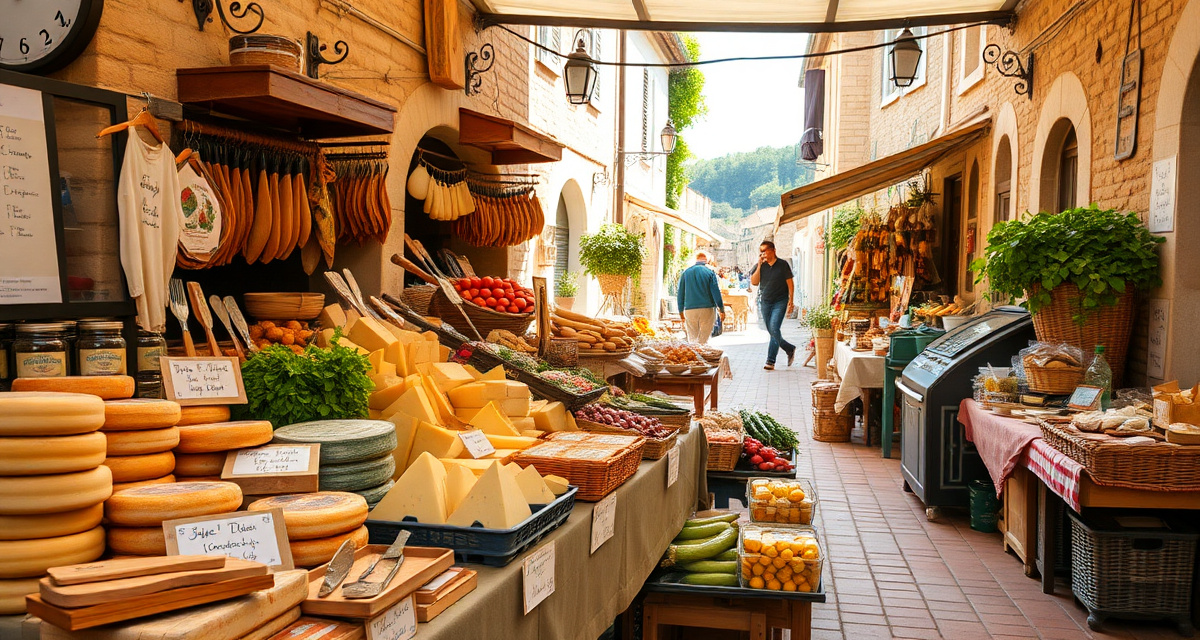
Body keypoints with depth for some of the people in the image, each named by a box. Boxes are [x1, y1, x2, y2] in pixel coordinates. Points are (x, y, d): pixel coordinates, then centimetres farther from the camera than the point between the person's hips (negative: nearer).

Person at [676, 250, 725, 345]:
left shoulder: (685, 272, 7)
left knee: (692, 339, 6)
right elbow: (716, 292, -4)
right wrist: (721, 310, 2)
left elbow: (680, 294, 9)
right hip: (707, 309, -2)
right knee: (704, 340, 0)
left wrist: (681, 311, 16)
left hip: (690, 310, 2)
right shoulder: (710, 272, -1)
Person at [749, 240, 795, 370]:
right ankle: (790, 349, 31)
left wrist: (791, 301, -5)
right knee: (771, 332, 8)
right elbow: (754, 282, -5)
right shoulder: (760, 265, 5)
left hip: (780, 302, -4)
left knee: (774, 329, -17)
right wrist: (759, 266, -12)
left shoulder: (783, 264, -2)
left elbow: (790, 283, 0)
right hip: (765, 302, 4)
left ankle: (771, 361, -13)